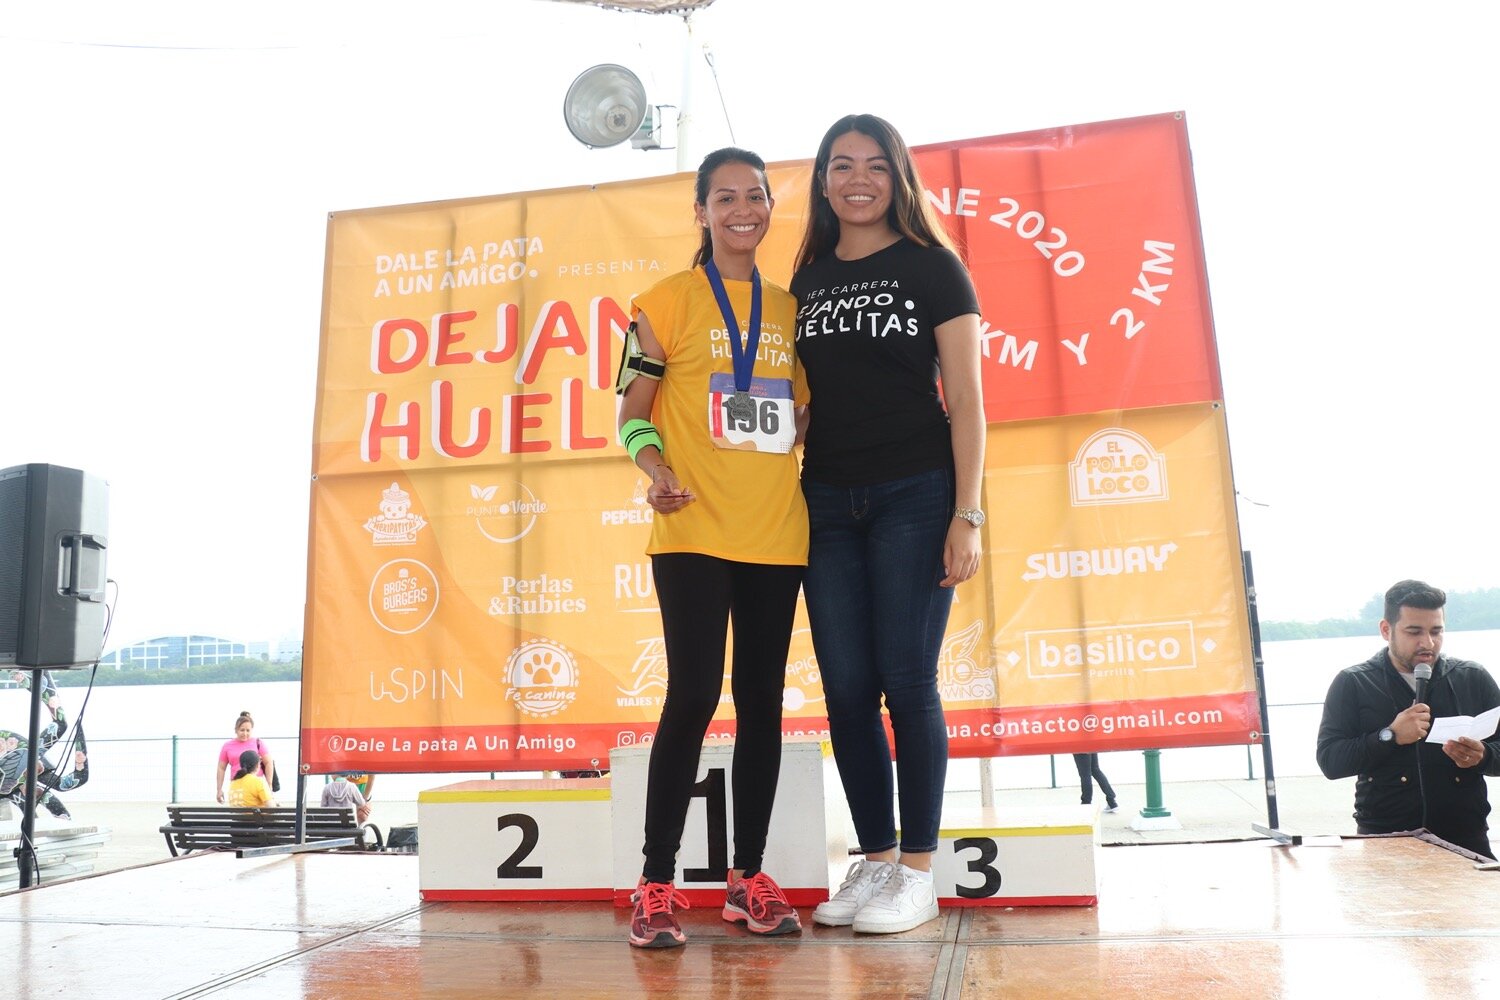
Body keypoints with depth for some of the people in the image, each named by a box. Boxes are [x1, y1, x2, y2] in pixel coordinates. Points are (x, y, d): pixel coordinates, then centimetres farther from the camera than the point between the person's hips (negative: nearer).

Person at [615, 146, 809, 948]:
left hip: (776, 536, 5)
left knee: (762, 700, 8)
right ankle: (657, 883, 4)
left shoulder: (791, 310, 15)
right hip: (693, 533, -4)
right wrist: (656, 471, -18)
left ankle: (749, 877, 19)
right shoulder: (668, 301, 2)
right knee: (693, 695, -8)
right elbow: (633, 411, 1)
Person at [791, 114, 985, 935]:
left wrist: (967, 515, -11)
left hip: (914, 496, -4)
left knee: (906, 683, -3)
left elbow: (965, 398, -3)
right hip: (827, 503, 5)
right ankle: (874, 861, 18)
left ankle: (918, 872, 10)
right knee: (846, 689, 5)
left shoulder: (931, 267, 2)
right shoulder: (808, 280, 14)